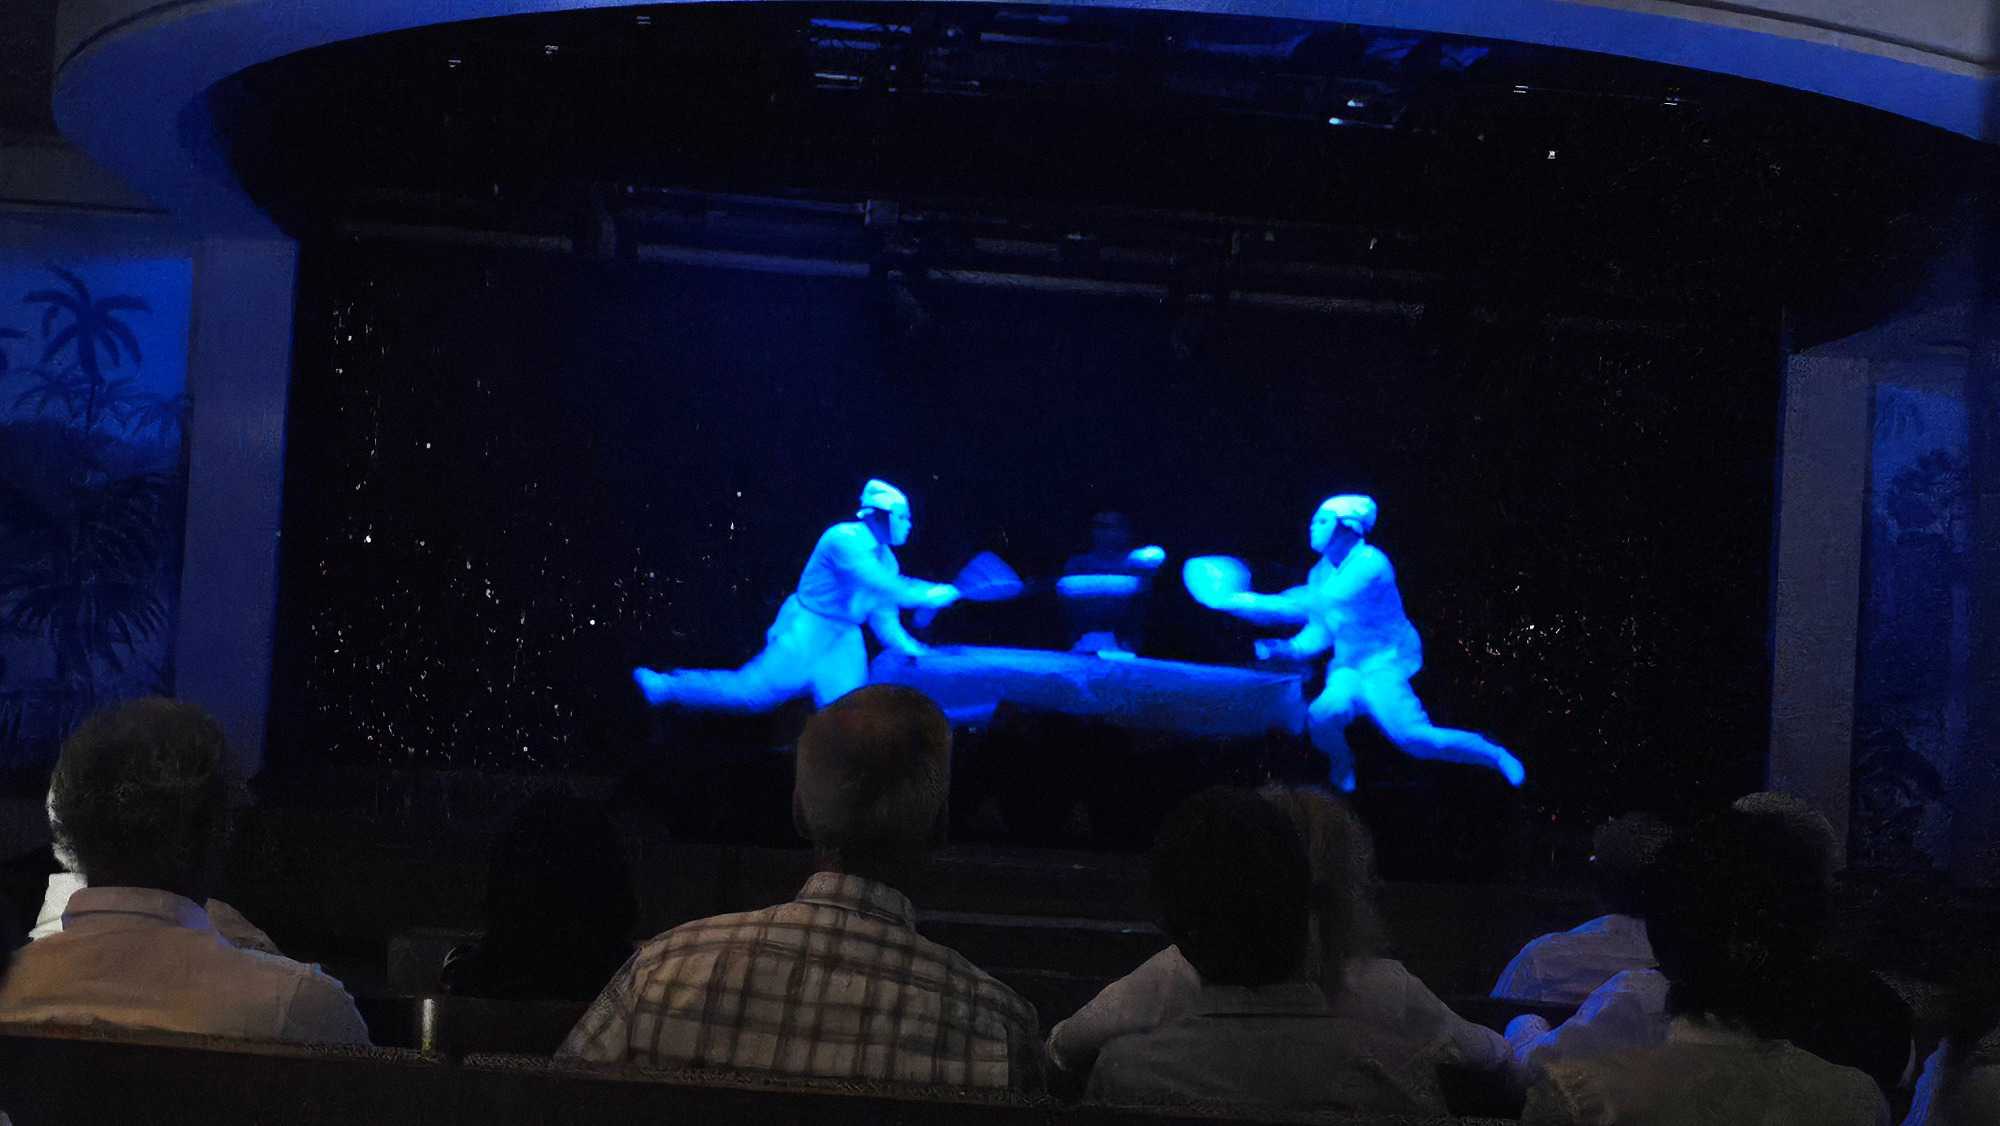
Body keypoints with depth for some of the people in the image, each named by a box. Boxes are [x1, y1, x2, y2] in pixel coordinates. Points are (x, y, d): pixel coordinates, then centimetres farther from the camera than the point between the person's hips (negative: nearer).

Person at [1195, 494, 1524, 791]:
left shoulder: (1370, 564, -18)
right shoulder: (1321, 572, 8)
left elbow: (1318, 605, -24)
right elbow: (1319, 632, 9)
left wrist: (1254, 603, -22)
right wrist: (1285, 648, -11)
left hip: (1385, 664, -6)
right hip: (1349, 666, 6)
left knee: (1410, 736, -22)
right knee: (1323, 714, -25)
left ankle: (1495, 756, 1)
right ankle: (1343, 770, 6)